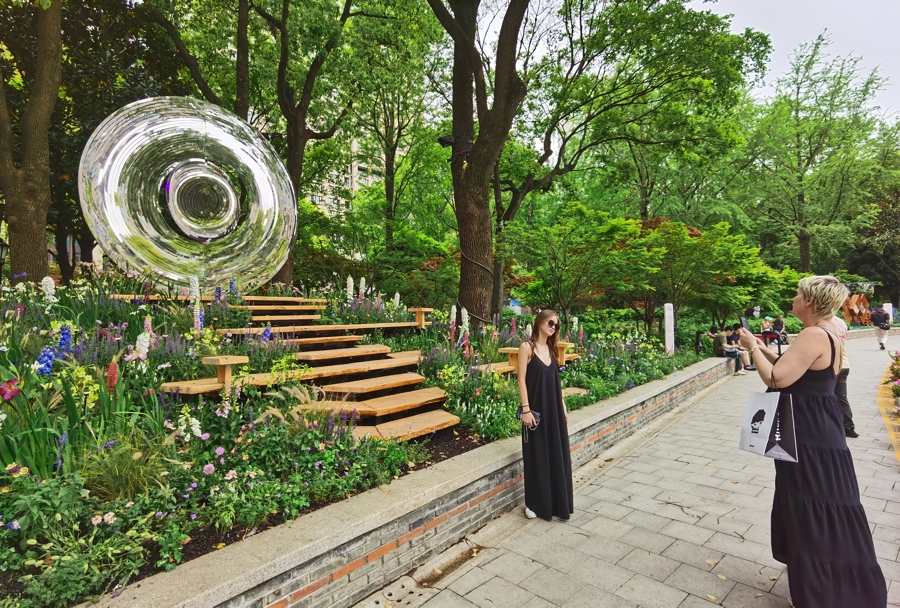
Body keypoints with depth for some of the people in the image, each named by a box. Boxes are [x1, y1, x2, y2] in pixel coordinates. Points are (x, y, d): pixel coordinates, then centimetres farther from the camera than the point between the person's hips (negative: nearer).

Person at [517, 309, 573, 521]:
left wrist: (563, 406, 12)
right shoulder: (527, 347, -9)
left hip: (554, 409, 6)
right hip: (537, 409, -6)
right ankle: (534, 503, 19)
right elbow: (522, 379, -13)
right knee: (537, 456, 4)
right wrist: (526, 409, -17)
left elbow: (556, 380, 14)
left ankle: (558, 502, 26)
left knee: (557, 454, 12)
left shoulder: (550, 348, 11)